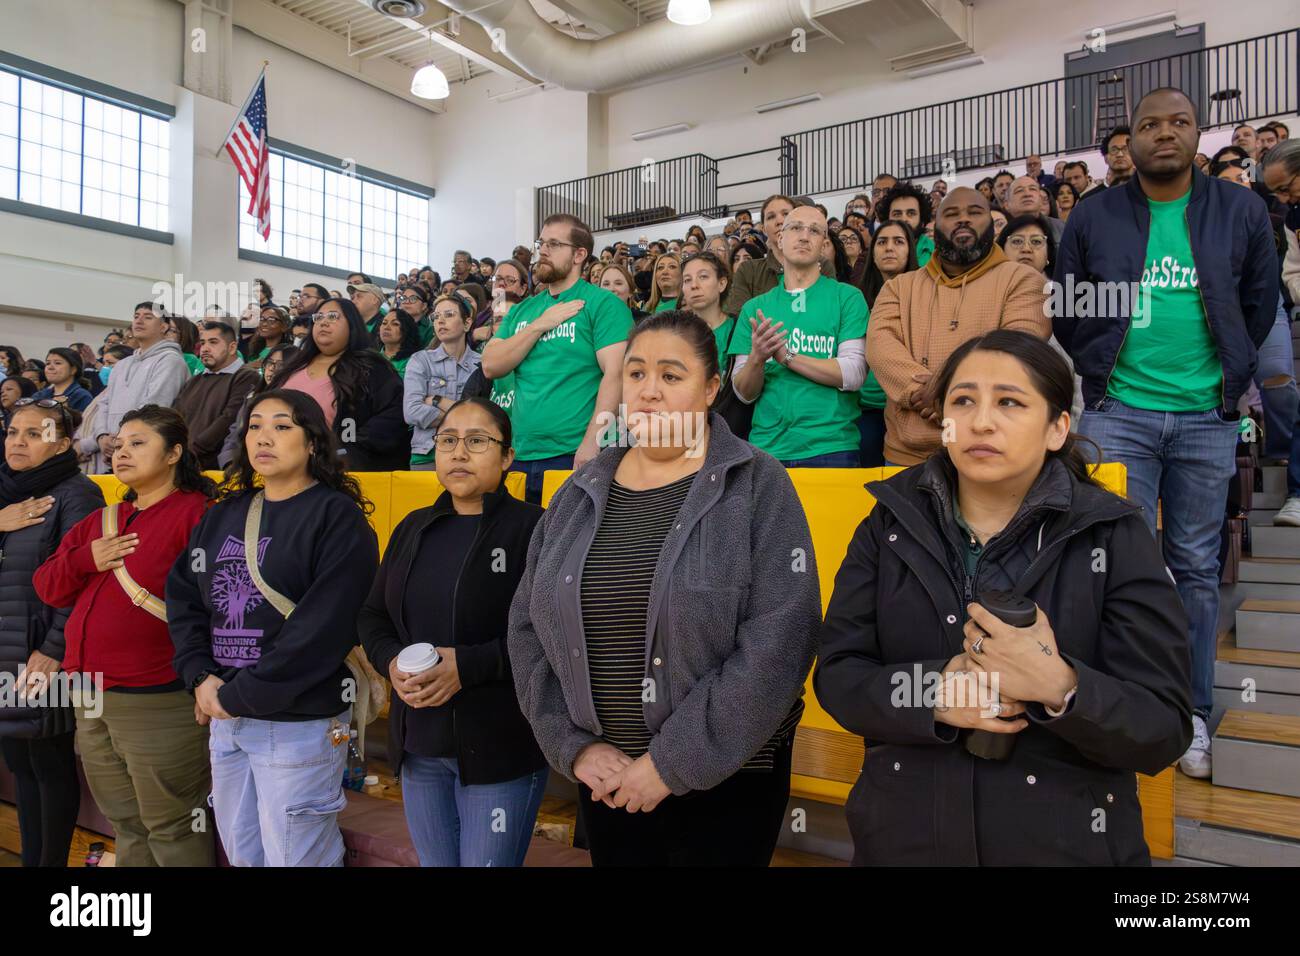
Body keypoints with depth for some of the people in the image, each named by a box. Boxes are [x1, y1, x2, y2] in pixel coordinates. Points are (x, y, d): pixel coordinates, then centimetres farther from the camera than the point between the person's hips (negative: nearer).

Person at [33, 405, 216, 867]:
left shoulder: (196, 514, -13)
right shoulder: (101, 520, 15)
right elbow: (47, 586, 13)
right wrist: (85, 560, -5)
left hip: (158, 702, -8)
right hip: (91, 698, 8)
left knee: (171, 831, 5)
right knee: (127, 826, 21)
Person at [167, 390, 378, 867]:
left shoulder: (338, 518, -11)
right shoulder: (222, 514, 11)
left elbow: (322, 627, -19)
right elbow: (183, 598, 8)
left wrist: (239, 696, -16)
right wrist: (201, 678, -7)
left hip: (299, 721, -7)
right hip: (224, 718, 7)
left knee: (293, 858, 6)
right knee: (242, 854, 21)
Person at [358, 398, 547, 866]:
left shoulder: (533, 527, -9)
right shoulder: (413, 528, 11)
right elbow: (372, 616, 13)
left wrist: (468, 666, -23)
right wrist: (392, 662, -8)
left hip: (500, 748, -6)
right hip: (418, 745, 6)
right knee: (434, 862, 19)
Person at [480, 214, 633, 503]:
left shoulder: (603, 303, -3)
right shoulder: (522, 310, 15)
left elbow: (615, 373, -13)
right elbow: (490, 367, 6)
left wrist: (592, 442, -21)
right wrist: (539, 325, -4)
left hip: (574, 455, -5)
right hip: (519, 457, 6)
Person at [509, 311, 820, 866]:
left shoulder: (756, 487, -9)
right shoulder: (579, 496, 4)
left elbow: (778, 643, -17)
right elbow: (529, 630, 6)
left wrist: (675, 762, -17)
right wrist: (573, 745, -5)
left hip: (726, 783, -4)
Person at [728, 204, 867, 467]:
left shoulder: (847, 297, 1)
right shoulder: (755, 308, 8)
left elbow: (854, 374, -10)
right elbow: (744, 394, 4)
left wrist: (785, 355, -16)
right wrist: (757, 358, -16)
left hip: (831, 447, -2)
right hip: (767, 447, 2)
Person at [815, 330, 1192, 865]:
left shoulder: (1115, 538, -7)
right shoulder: (891, 526, -2)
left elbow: (1164, 732, -9)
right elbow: (836, 673, -5)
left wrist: (1060, 688, -27)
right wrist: (933, 694, -22)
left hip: (1066, 842, -1)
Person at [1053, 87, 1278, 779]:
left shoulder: (1241, 211, 6)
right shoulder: (1094, 216, 4)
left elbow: (1260, 303, 12)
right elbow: (1066, 310, 9)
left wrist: (1231, 375, 8)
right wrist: (1098, 370, 5)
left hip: (1206, 417, 1)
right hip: (1118, 413, -1)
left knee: (1196, 567, 9)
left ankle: (1192, 712, 21)